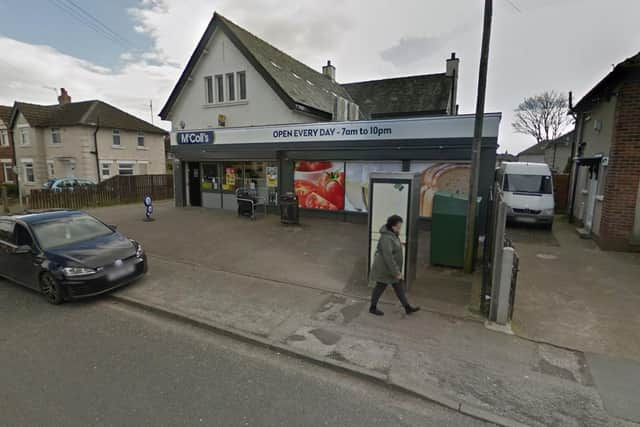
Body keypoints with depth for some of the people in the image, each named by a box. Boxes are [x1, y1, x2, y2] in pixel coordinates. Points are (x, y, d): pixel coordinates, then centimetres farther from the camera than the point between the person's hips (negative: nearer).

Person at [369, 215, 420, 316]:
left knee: (399, 286, 15)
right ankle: (372, 308, 26)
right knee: (380, 287, 8)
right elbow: (388, 257, -30)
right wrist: (396, 272, -25)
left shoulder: (392, 234, 3)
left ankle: (407, 308, 27)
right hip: (385, 268, -9)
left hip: (392, 267, 9)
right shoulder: (386, 238, -28)